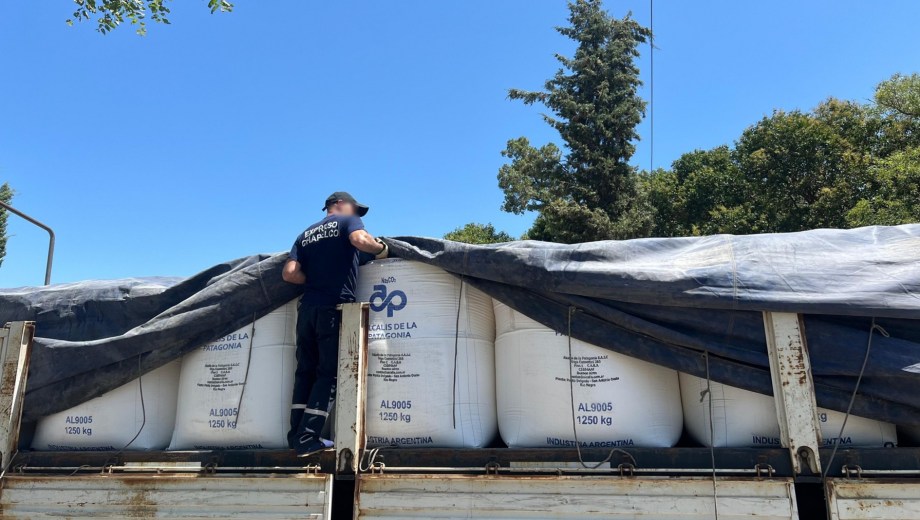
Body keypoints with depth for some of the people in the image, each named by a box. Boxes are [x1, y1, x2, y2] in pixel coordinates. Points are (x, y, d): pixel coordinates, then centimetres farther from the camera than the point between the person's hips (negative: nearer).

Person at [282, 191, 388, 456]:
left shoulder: (306, 234, 21)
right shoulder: (348, 221, 6)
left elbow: (289, 273, 8)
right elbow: (360, 240, -18)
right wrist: (381, 248, -1)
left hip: (307, 308, 6)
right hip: (335, 307, -6)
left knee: (305, 371, 11)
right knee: (329, 373, -2)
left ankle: (297, 434, 9)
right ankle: (307, 439, -5)